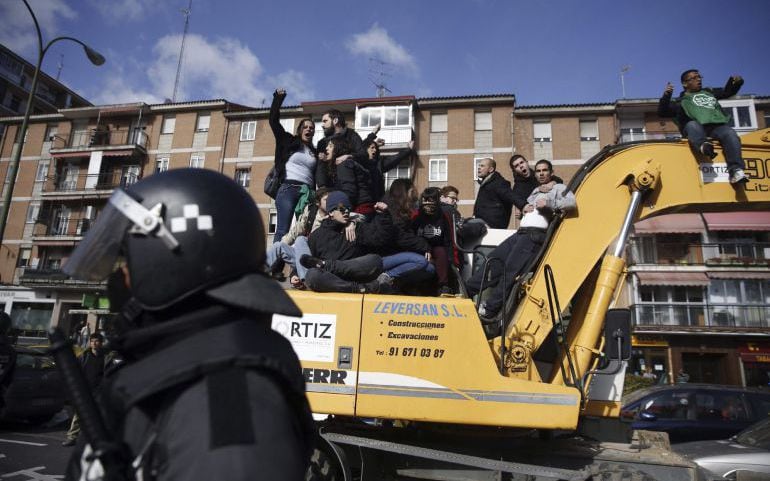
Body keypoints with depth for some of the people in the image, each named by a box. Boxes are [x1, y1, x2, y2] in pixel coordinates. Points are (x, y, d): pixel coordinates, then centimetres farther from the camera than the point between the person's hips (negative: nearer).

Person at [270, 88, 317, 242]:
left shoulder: (314, 152, 22)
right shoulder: (288, 142, 14)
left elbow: (317, 176, 21)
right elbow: (274, 121, 9)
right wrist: (278, 98, 6)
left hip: (307, 193, 4)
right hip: (288, 189, -4)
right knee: (282, 230, -16)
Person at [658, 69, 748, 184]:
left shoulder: (709, 92, 35)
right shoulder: (681, 101, 21)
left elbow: (727, 92, 43)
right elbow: (662, 112, 10)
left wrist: (735, 82, 22)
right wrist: (666, 96, -6)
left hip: (717, 125, 3)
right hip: (697, 127, -3)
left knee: (730, 135, -28)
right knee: (692, 125, -37)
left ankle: (736, 170, -40)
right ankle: (702, 146, -67)